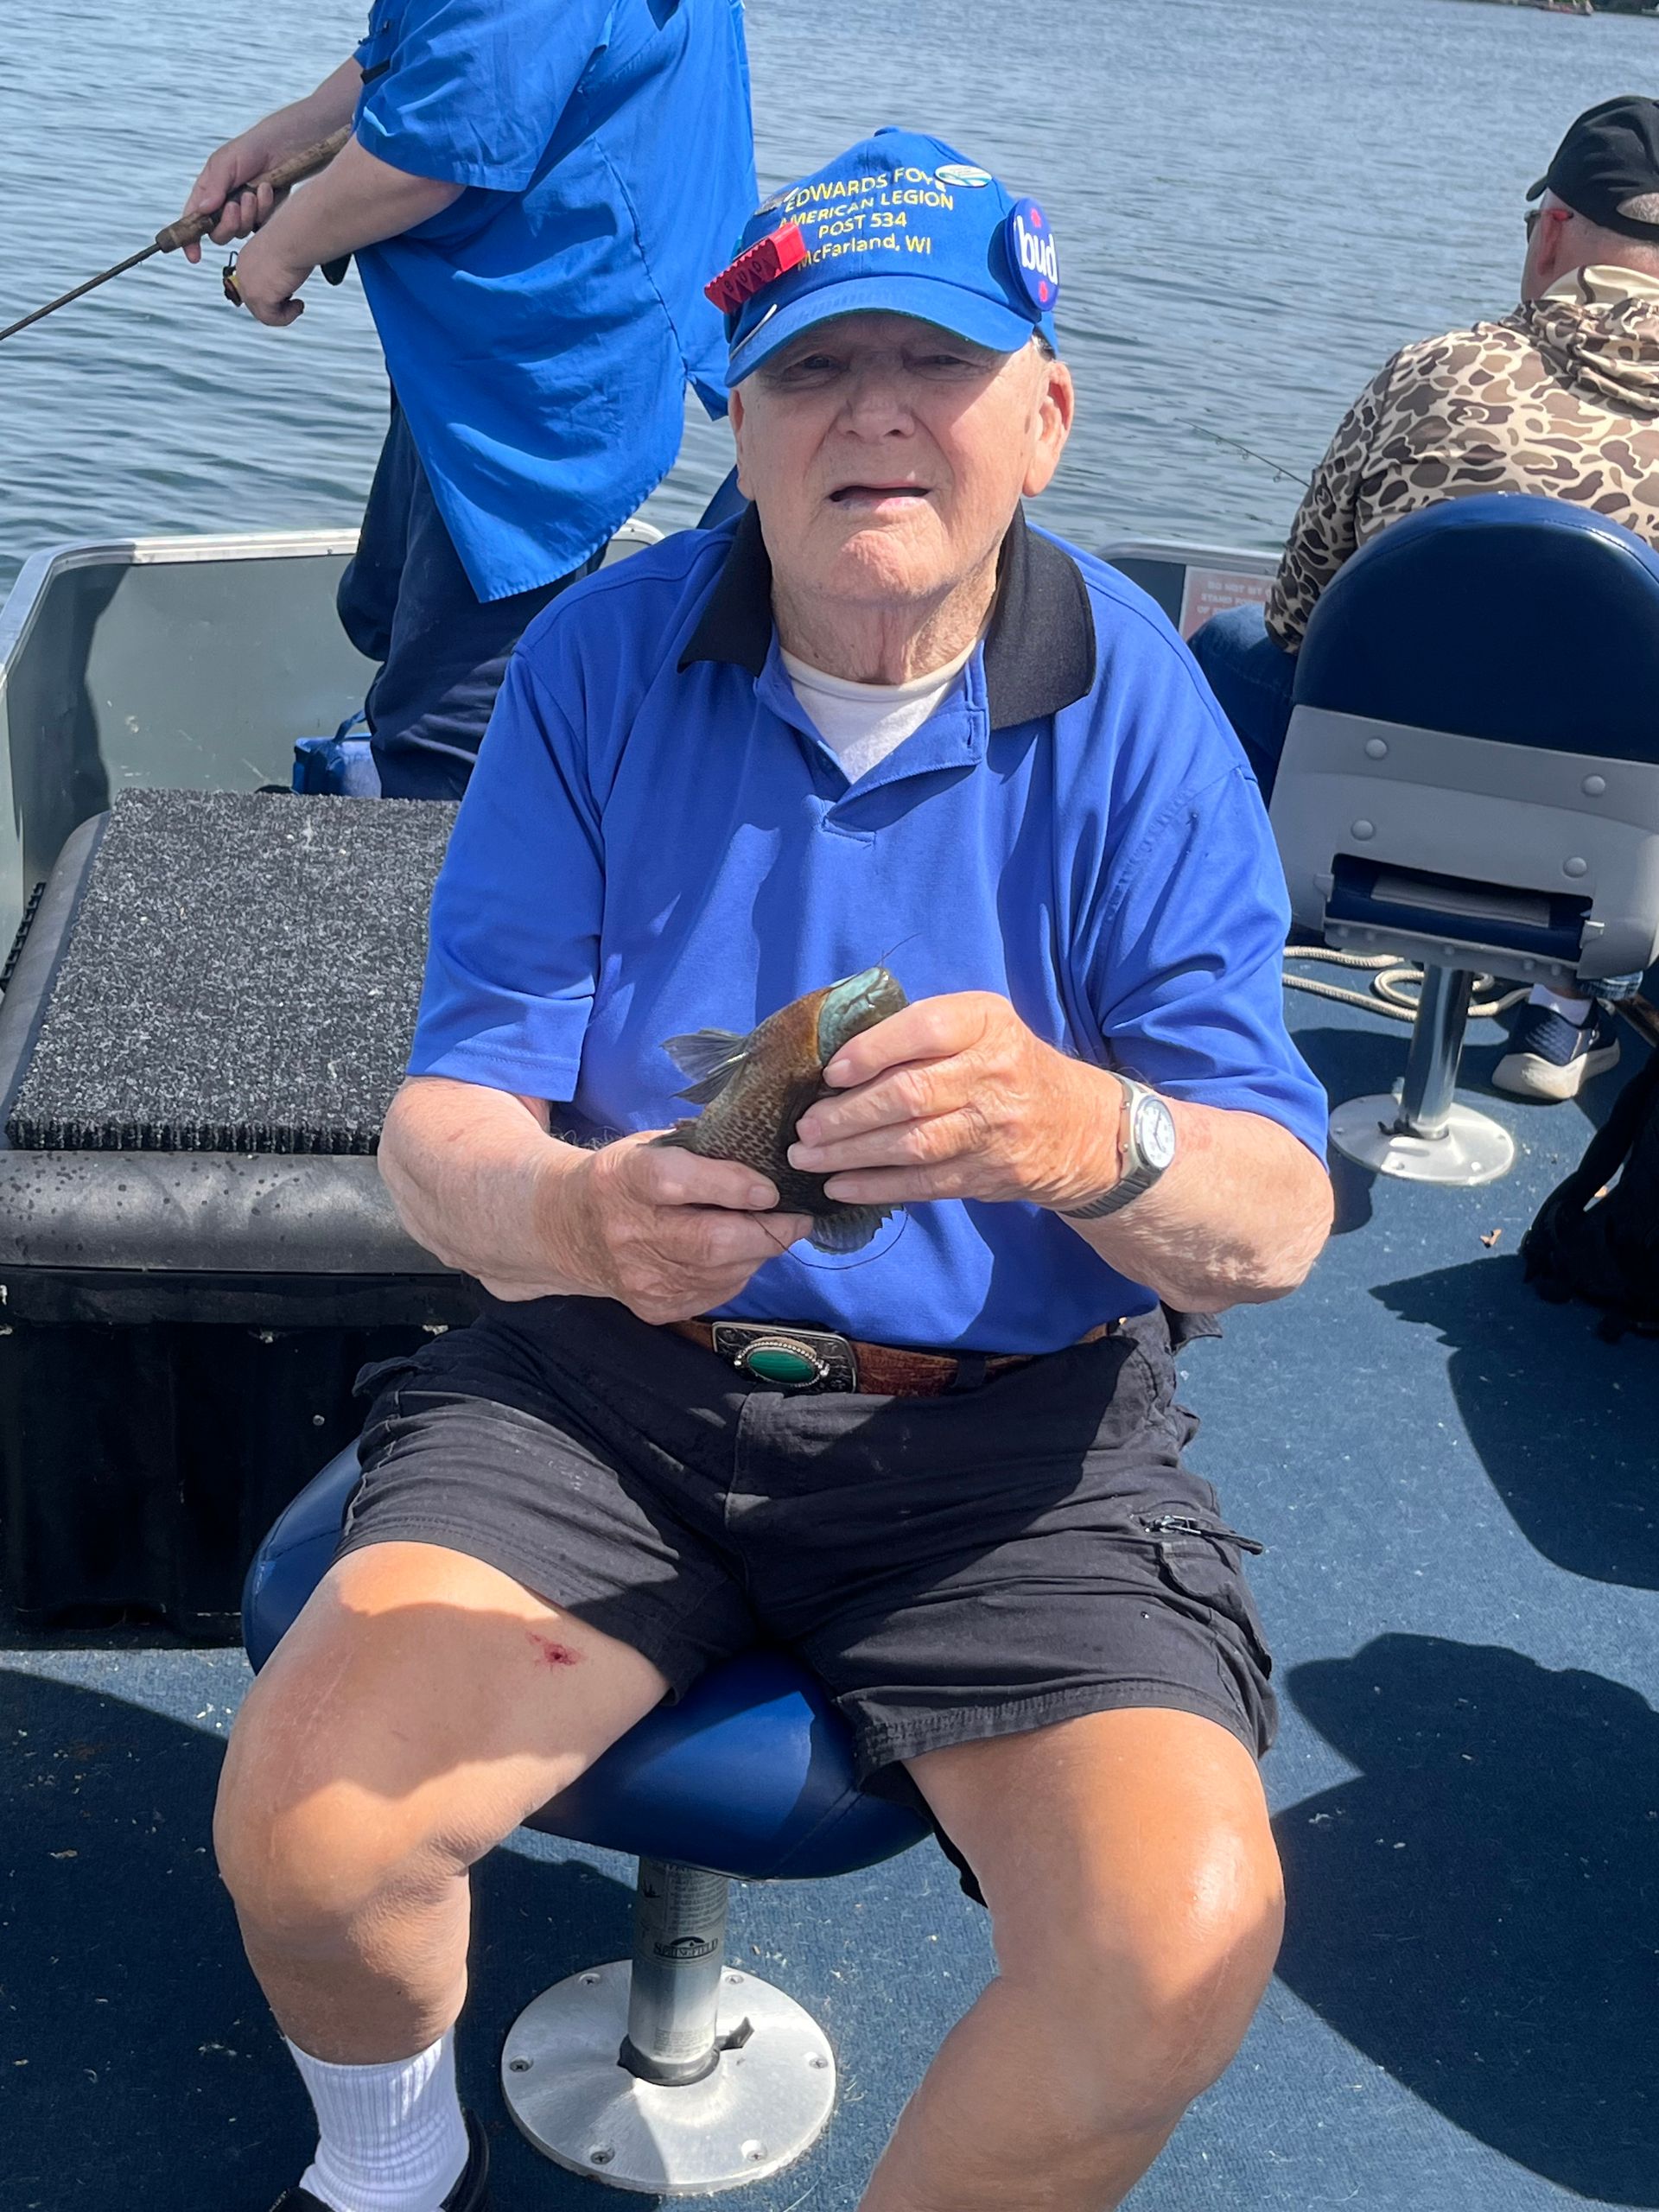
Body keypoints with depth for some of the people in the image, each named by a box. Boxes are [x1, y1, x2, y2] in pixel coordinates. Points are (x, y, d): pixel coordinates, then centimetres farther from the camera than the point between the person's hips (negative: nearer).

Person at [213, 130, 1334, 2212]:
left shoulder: (1135, 711, -5)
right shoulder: (604, 661, -2)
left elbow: (1276, 1222, -12)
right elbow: (442, 1119, -7)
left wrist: (1093, 1136, -37)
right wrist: (568, 1215, -32)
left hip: (1007, 1424, 0)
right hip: (597, 1383, 1)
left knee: (1183, 1945, -23)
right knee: (299, 1818, -20)